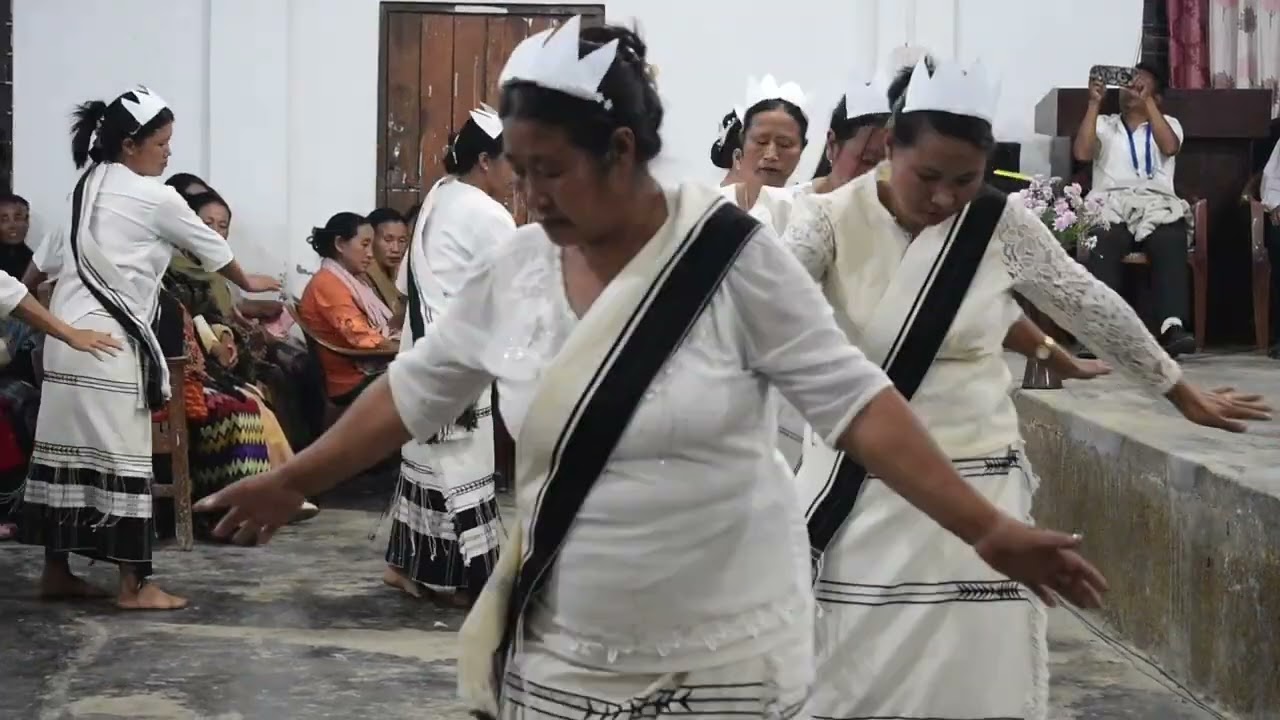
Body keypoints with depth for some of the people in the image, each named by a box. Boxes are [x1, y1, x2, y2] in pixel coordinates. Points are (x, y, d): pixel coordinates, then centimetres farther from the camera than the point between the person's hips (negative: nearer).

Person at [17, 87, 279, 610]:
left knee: (65, 448, 11)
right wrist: (247, 283, 25)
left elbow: (45, 263, 19)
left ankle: (56, 572, 17)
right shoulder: (153, 198, -6)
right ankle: (133, 584, -2)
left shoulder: (87, 188, 16)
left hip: (67, 335, 8)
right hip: (109, 341, -8)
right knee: (121, 455, -5)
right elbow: (211, 249, 8)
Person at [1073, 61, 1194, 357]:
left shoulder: (1168, 123, 24)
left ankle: (1171, 326, -50)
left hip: (1156, 205, 1)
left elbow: (1169, 147, -1)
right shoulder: (1104, 124, 23)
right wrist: (1094, 103, 2)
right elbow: (1082, 153, 2)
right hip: (1110, 204, 0)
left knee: (1170, 243, -35)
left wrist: (1147, 102, -2)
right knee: (1104, 244, -36)